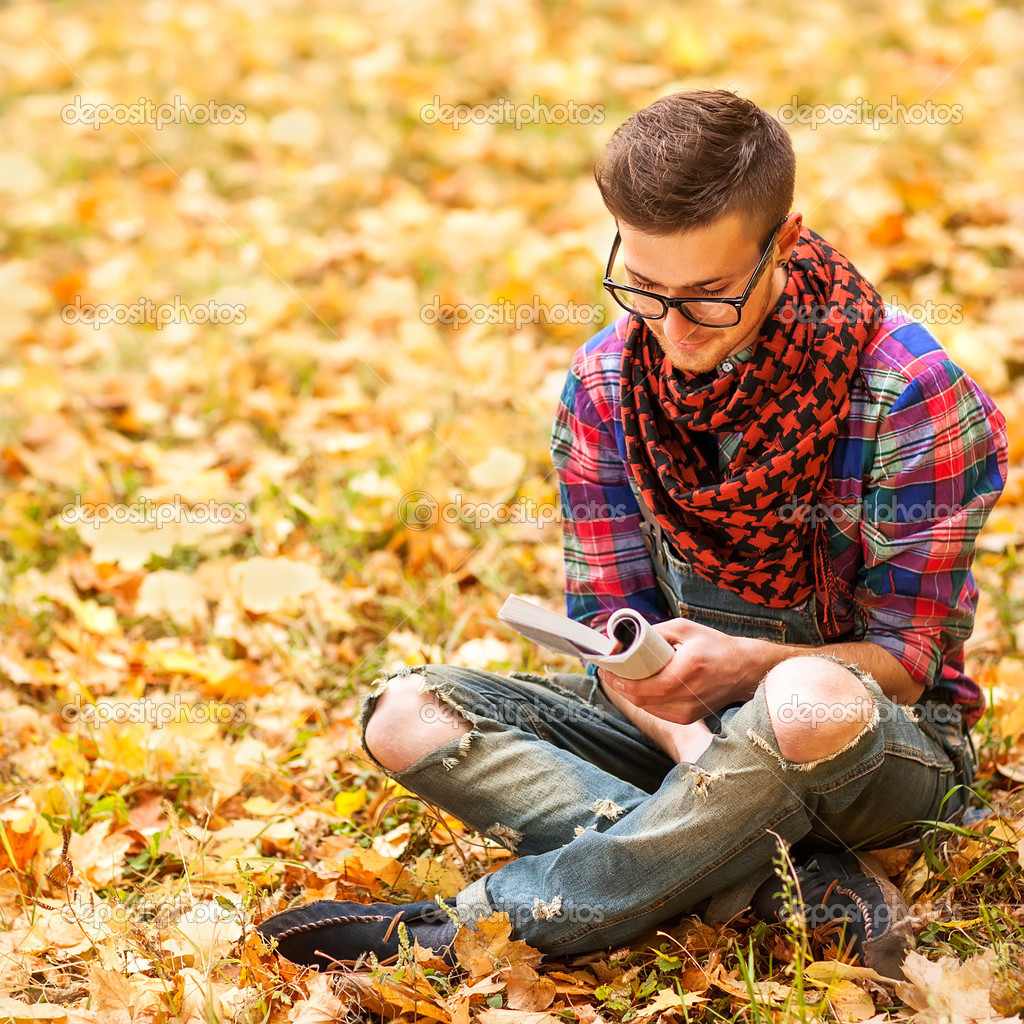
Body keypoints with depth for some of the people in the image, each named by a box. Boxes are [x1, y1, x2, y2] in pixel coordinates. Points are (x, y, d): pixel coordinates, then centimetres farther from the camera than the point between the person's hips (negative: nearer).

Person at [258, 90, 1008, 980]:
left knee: (807, 703, -43)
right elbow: (615, 623, -4)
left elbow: (905, 660, -15)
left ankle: (474, 927, -28)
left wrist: (745, 665, -35)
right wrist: (696, 753, -26)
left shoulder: (907, 392, -19)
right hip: (678, 714, 5)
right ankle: (789, 880, -27)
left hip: (889, 744, -4)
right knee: (407, 715, -16)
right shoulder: (604, 385, -6)